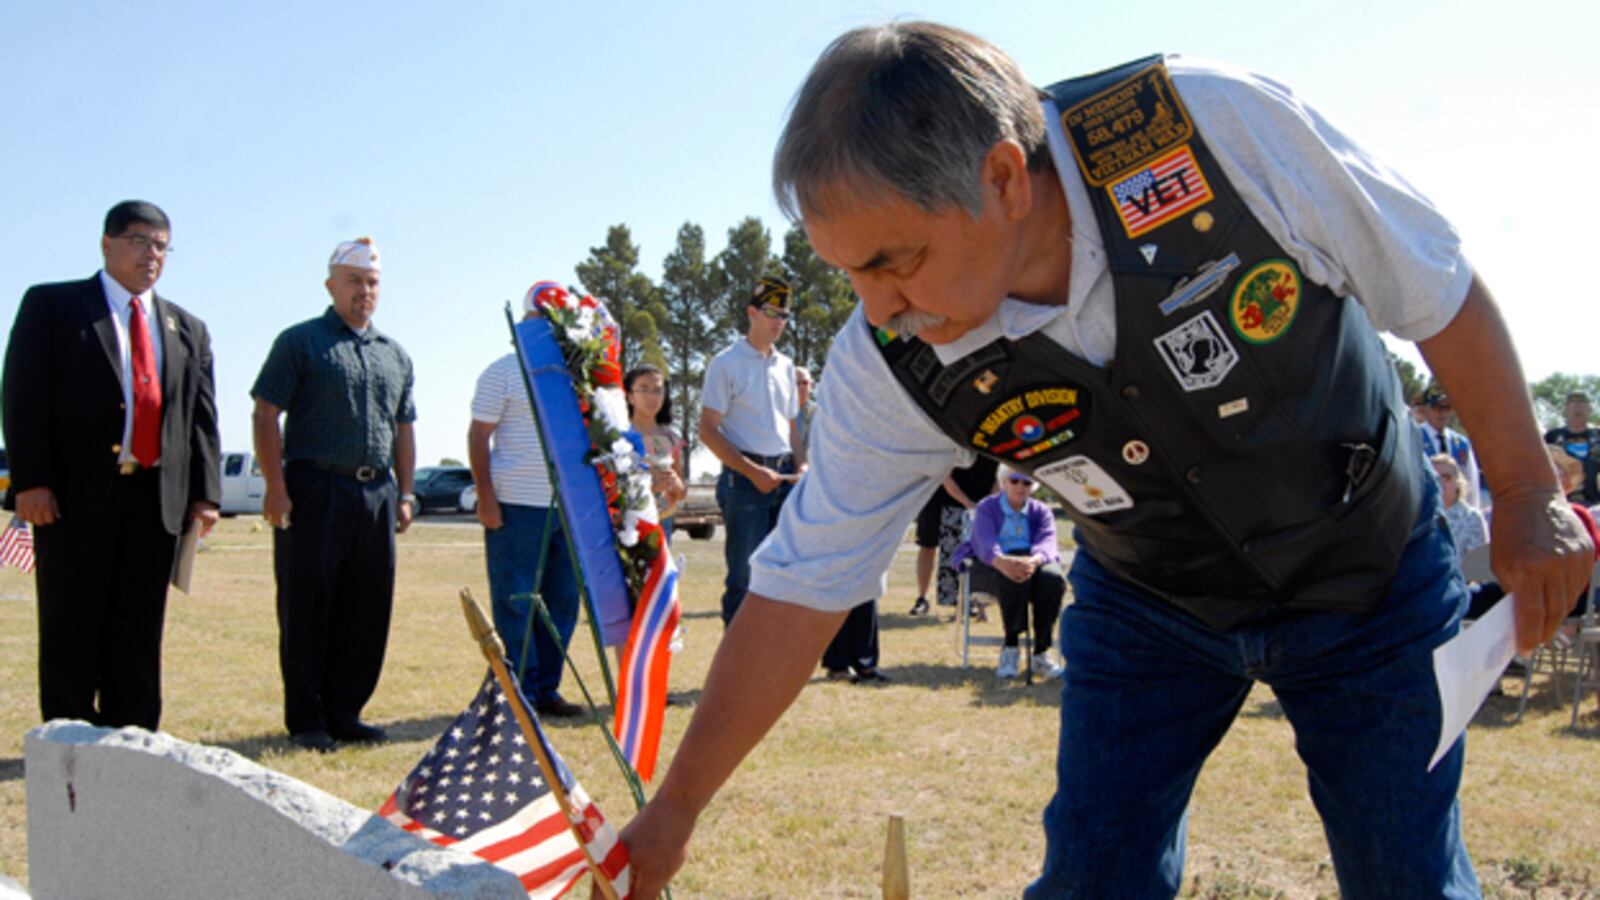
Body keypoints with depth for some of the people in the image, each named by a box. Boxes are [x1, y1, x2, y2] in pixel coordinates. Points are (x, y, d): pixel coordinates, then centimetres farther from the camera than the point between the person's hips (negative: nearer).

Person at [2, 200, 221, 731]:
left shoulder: (188, 329, 17)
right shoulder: (50, 305, 6)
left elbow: (203, 416, 12)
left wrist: (205, 493, 2)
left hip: (157, 500, 4)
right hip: (75, 497, -4)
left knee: (139, 637, 7)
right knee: (71, 633, 1)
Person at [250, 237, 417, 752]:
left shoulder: (394, 355, 19)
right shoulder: (300, 342, 2)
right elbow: (266, 415, -4)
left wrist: (404, 494, 13)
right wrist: (275, 487, -12)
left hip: (376, 493, 5)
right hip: (315, 490, -5)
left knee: (366, 611, 6)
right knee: (307, 608, -1)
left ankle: (344, 712, 17)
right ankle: (305, 719, 8)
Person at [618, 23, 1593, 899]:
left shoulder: (1217, 126, -31)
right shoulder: (894, 367, -24)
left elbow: (1439, 289, -16)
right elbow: (799, 589, -16)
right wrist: (674, 809, -12)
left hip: (1371, 575, -1)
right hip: (1146, 604, 1)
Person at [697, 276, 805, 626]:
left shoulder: (785, 366, 17)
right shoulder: (726, 363, -3)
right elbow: (708, 430, -8)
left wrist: (801, 465, 4)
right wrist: (753, 472, -15)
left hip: (784, 477, 6)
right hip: (745, 478, -6)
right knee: (744, 574, -5)